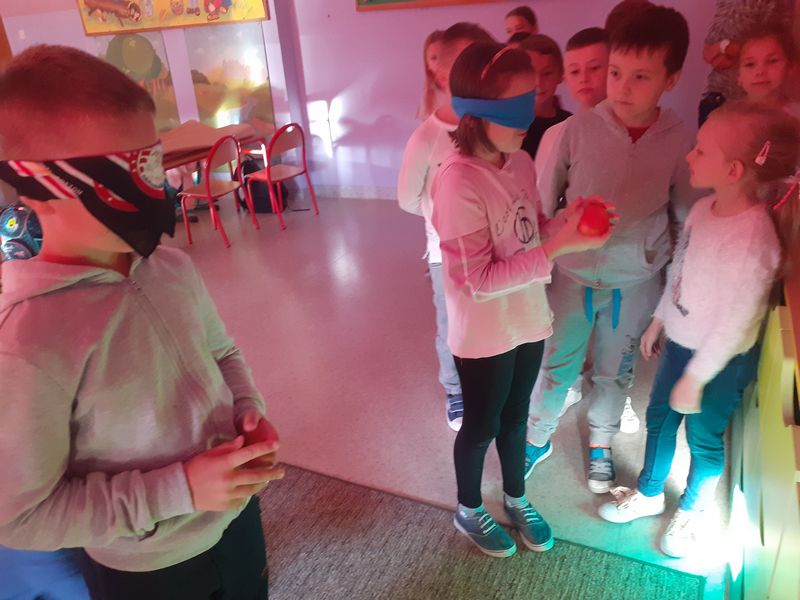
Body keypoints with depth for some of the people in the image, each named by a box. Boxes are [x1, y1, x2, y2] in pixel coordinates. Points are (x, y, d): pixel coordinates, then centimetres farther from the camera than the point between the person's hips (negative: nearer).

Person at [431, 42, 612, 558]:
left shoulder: (521, 162, -2)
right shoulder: (459, 182, -26)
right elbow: (482, 279, -26)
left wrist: (567, 220, -12)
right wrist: (559, 247, -30)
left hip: (527, 320, 7)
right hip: (484, 334, -6)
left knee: (515, 417, 24)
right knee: (482, 426, 15)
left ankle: (516, 499, 49)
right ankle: (469, 510, 43)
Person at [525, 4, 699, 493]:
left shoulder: (679, 140, -10)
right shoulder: (579, 129, -14)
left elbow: (686, 216, 2)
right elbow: (544, 202, -4)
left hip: (637, 281, 1)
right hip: (572, 274, -1)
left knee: (616, 371, 18)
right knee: (556, 365, 14)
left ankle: (601, 445, 44)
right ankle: (538, 439, 38)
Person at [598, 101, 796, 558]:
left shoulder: (752, 241, -31)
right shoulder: (705, 208, -8)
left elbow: (735, 324, -24)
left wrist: (695, 379, -15)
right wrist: (659, 320, 15)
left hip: (719, 361, -7)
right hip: (681, 340, 7)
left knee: (704, 439, 16)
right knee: (658, 418, 21)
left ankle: (692, 511, 44)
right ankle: (649, 493, 46)